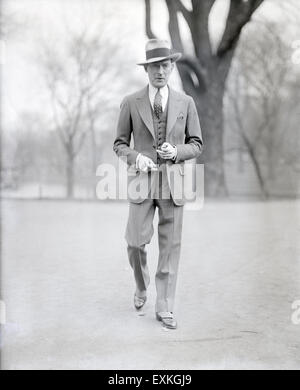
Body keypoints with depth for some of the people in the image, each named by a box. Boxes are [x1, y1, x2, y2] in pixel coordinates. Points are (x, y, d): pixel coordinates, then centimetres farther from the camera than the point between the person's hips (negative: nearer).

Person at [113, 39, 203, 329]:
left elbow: (196, 144, 9)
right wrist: (136, 157, -12)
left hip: (173, 182, 1)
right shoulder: (130, 103, 3)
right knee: (135, 242, -4)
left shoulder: (186, 103, 6)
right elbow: (119, 144, 8)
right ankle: (141, 287, 29)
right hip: (142, 180, 0)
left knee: (170, 246, 2)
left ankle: (164, 308, 14)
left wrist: (176, 151, -11)